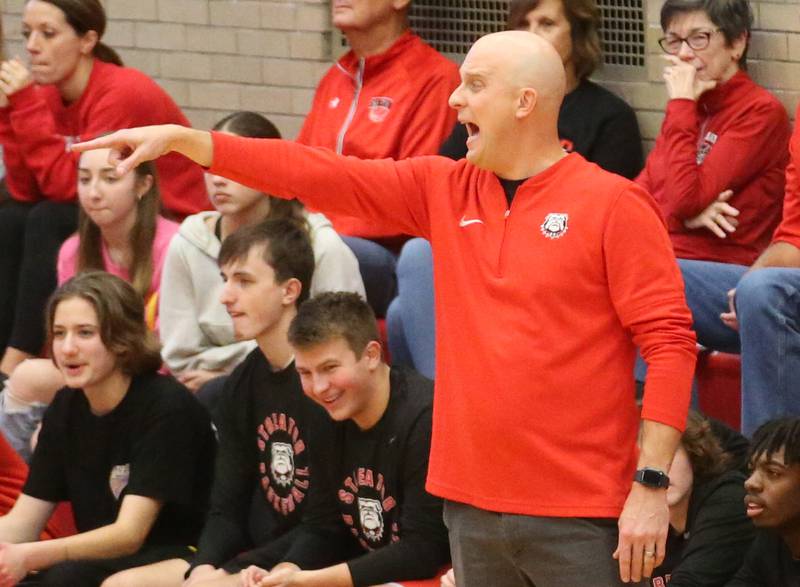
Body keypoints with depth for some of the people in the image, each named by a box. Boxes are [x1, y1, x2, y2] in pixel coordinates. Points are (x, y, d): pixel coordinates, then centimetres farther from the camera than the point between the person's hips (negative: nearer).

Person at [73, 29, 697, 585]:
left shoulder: (612, 205, -7)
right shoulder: (443, 190, 10)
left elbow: (669, 343, -10)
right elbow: (318, 175, 8)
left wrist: (651, 485, -15)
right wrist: (181, 140, 2)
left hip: (580, 518, -6)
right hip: (474, 503, 6)